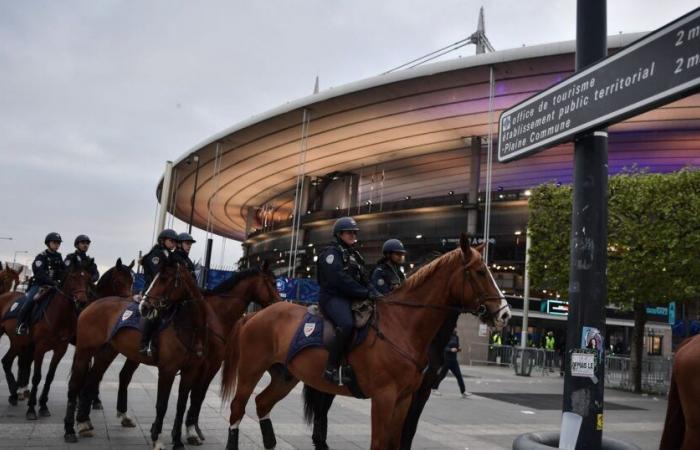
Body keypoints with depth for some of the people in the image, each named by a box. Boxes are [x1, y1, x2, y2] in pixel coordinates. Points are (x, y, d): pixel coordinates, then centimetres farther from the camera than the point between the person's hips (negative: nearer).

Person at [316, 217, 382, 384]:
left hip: (351, 298, 9)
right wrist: (367, 294, -20)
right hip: (333, 297, -9)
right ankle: (331, 369, -27)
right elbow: (341, 281, -19)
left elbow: (363, 279, 18)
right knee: (346, 325, -35)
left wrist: (375, 293, -2)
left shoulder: (354, 255, 21)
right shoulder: (331, 252, -6)